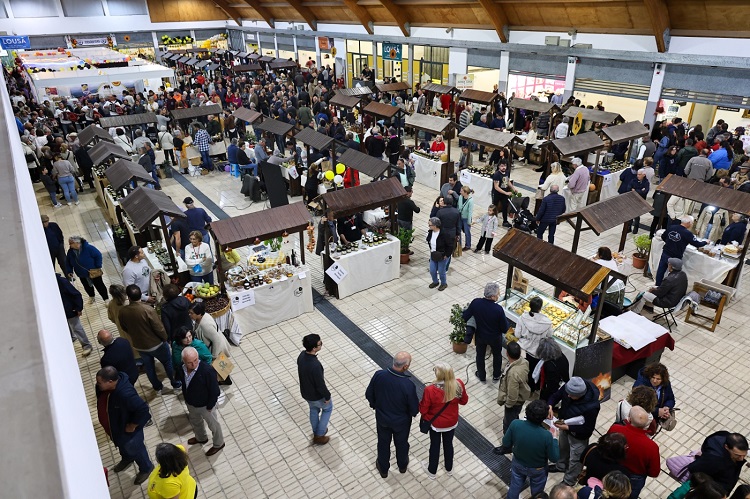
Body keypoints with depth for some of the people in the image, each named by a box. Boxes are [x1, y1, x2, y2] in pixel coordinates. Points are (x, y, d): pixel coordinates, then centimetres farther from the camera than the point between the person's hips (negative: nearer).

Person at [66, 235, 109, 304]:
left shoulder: (88, 248, -26)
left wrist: (98, 267, -19)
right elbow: (68, 262, 8)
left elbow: (98, 255, -20)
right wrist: (69, 271, 1)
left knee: (99, 285, 6)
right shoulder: (70, 252, -9)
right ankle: (91, 297, 47)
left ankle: (106, 298, 20)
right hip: (82, 274, 5)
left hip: (93, 272, -5)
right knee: (87, 286, 22)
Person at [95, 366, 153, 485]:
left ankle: (146, 468, 47)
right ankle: (127, 459, 65)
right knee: (121, 445, 34)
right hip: (113, 426, 7)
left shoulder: (126, 394, -44)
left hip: (126, 429, -7)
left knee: (134, 449, 19)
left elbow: (143, 409, -38)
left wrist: (132, 426, -24)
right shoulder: (103, 386, -18)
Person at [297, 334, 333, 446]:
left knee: (314, 410, 31)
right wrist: (327, 396, -10)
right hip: (316, 395, -6)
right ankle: (319, 436, 33)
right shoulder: (315, 365, -41)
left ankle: (316, 432, 52)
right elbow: (320, 385, -28)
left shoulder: (302, 355, -16)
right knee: (328, 408, 24)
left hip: (305, 392, 6)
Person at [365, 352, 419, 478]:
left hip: (382, 417, 2)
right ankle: (402, 465, 54)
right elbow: (414, 408, -21)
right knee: (401, 443, 28)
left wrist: (375, 405, 11)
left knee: (383, 442, 27)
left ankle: (383, 468, 49)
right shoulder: (408, 385, -35)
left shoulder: (379, 375, -26)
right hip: (401, 421, -2)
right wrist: (413, 413, 4)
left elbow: (369, 394, -9)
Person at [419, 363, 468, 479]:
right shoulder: (459, 385, -25)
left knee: (435, 446, 22)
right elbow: (464, 401, -5)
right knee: (448, 444, 27)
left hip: (435, 423, -3)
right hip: (452, 422, 3)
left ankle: (432, 471, 45)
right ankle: (449, 469, 50)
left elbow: (423, 409, -22)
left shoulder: (430, 390, -35)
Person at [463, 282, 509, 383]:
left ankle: (481, 376, 47)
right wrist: (505, 321, -1)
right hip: (495, 338, -2)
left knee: (480, 355, 26)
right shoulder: (498, 309, -33)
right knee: (497, 355, 27)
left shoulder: (475, 302, -26)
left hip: (480, 336, 2)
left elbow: (464, 317, -12)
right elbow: (505, 329, -21)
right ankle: (496, 376, 49)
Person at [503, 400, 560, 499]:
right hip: (537, 470, -2)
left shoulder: (515, 424, -31)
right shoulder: (546, 436, -37)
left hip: (518, 464, 2)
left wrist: (505, 435, 5)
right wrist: (553, 438, -8)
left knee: (514, 488, 29)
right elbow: (554, 458, -19)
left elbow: (506, 444, -14)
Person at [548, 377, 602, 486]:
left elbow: (588, 429, -26)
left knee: (575, 459, 18)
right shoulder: (569, 387, -27)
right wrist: (550, 406, -27)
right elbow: (556, 395, -8)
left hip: (578, 435, -6)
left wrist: (567, 427, -31)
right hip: (564, 425, 6)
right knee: (563, 448, 32)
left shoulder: (592, 406, -40)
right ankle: (561, 466, 61)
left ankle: (568, 482, 44)